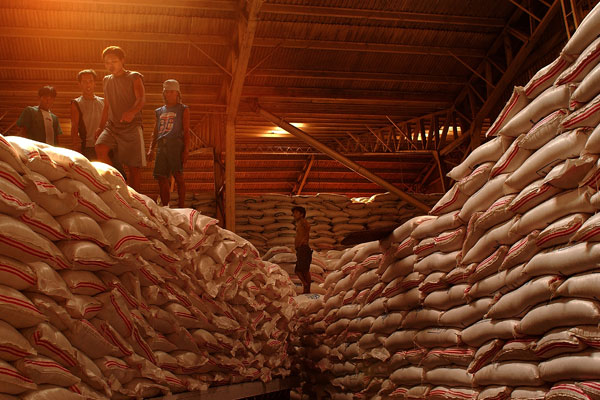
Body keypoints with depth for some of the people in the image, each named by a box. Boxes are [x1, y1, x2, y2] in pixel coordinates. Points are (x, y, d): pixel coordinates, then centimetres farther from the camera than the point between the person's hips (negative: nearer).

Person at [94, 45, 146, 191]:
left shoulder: (134, 77, 2)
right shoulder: (106, 80, 18)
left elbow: (141, 99, -14)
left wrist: (132, 112, -35)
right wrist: (101, 127, 21)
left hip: (132, 126, -4)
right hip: (112, 125, 4)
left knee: (134, 166, -5)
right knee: (100, 148, -25)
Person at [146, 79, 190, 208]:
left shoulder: (183, 109, 11)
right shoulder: (159, 111, 24)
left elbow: (186, 131, 2)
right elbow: (155, 133, 25)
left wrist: (186, 150, -9)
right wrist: (151, 149, 13)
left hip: (176, 144, -5)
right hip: (161, 146, 5)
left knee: (178, 175, -13)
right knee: (161, 177, 0)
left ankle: (181, 206, -10)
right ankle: (165, 207, 7)